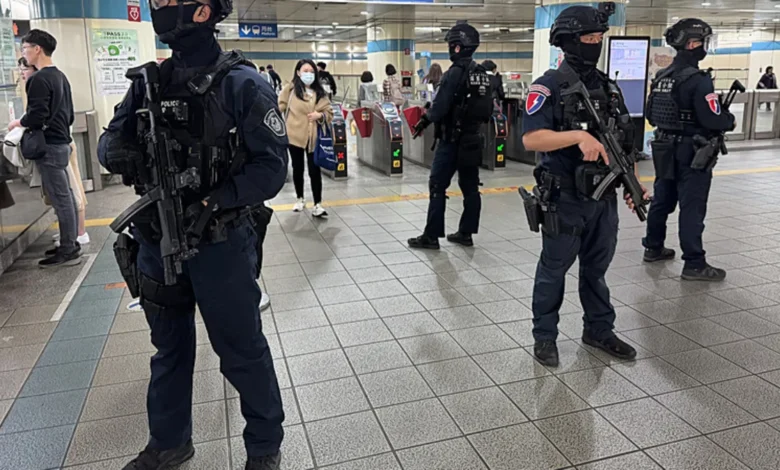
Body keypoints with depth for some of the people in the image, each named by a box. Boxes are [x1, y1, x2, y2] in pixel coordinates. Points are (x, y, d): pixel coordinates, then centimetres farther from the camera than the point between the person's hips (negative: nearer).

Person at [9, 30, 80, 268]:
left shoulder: (38, 79, -14)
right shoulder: (60, 76, 15)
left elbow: (36, 116, -20)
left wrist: (18, 123, -3)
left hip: (49, 146, -9)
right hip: (62, 142, 9)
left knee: (60, 199, -6)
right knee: (66, 195, 12)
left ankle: (68, 251, -1)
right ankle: (71, 244, 20)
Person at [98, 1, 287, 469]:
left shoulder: (242, 83, -12)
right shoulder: (149, 82, 5)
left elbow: (272, 167, -16)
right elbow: (111, 138, 9)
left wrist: (210, 203, -25)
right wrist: (118, 152, -15)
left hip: (221, 244, -6)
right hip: (157, 242, 6)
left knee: (242, 350, 8)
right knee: (170, 348, 21)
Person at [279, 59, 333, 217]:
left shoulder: (320, 92, 7)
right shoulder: (290, 89, -1)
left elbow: (329, 112, 9)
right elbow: (280, 108, 1)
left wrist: (320, 115, -11)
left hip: (314, 137, 1)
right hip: (295, 135, -1)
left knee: (315, 170, -2)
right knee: (298, 168, 13)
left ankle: (317, 204, 1)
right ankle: (300, 199, 30)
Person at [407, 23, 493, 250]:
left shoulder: (456, 72, -15)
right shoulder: (482, 74, 10)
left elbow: (441, 105, -19)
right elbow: (486, 108, 13)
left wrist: (425, 120, -2)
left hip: (453, 139, -8)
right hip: (473, 138, 8)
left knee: (437, 187, -2)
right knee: (470, 187, 10)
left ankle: (431, 236, 2)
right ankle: (466, 233, 17)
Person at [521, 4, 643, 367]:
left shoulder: (608, 87, 10)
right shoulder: (550, 86, -11)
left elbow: (624, 140, 14)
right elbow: (531, 138, -21)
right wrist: (579, 135, -30)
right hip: (565, 200, -6)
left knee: (597, 267, 18)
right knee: (554, 269, 7)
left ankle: (599, 331, 33)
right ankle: (544, 337, 22)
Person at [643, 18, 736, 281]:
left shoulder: (660, 77, 7)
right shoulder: (698, 79, -18)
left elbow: (651, 115, 13)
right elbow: (712, 119, -21)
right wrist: (730, 121, -1)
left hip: (665, 149, 8)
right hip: (692, 152, -8)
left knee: (662, 200, 17)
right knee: (692, 207, -4)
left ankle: (653, 248, 29)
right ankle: (694, 265, 2)